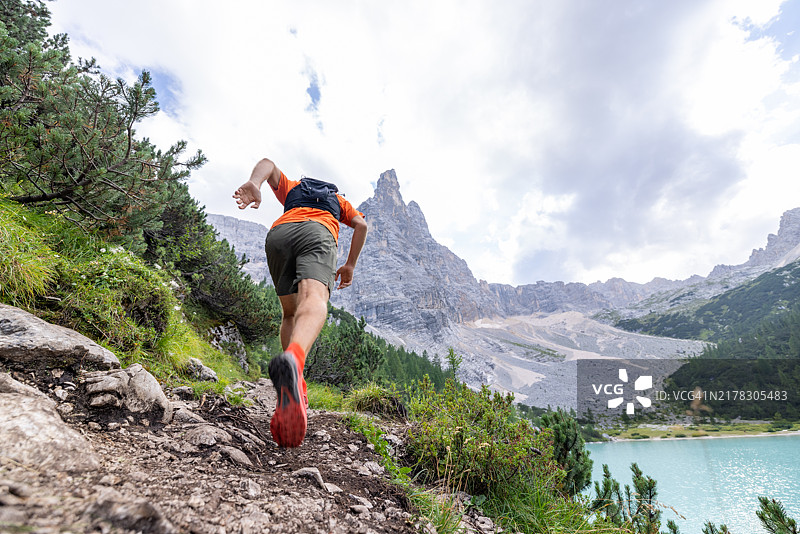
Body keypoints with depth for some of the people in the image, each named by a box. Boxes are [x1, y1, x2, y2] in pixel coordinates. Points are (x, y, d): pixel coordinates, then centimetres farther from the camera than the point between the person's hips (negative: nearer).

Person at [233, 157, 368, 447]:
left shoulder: (291, 188, 41)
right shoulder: (338, 199, 41)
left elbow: (267, 163, 21)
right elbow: (361, 224, 23)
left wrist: (253, 183, 0)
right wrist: (350, 264, 28)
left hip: (278, 233, 3)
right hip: (318, 233, -2)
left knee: (290, 312, 17)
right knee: (314, 301, -29)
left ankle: (295, 387, 6)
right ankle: (293, 359, -62)